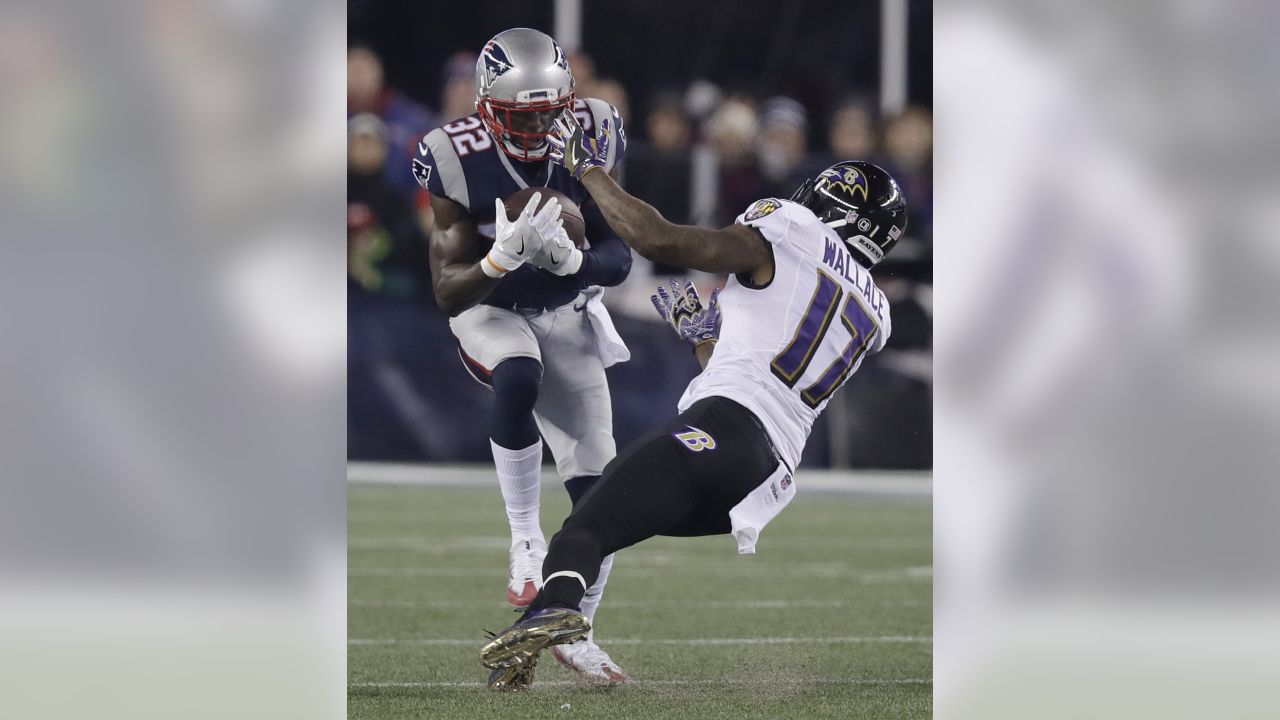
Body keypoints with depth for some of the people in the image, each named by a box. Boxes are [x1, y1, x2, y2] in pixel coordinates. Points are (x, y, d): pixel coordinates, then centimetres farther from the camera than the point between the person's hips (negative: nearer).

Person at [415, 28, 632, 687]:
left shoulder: (589, 139, -15)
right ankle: (526, 540, -24)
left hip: (569, 314, 3)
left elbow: (619, 258, -9)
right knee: (519, 380, -39)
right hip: (489, 311, -3)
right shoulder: (457, 162, -22)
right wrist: (505, 255, -41)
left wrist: (570, 258, -32)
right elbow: (448, 293, -21)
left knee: (597, 490, -3)